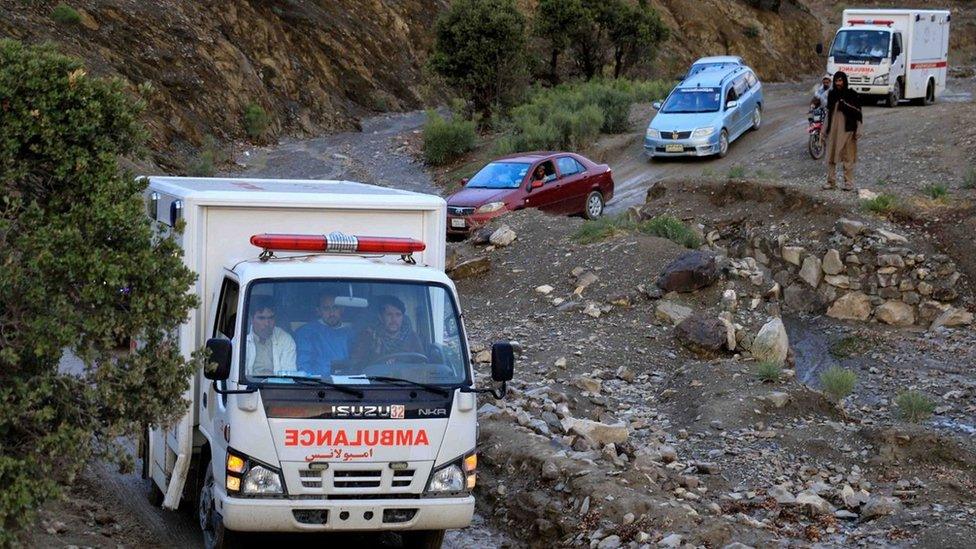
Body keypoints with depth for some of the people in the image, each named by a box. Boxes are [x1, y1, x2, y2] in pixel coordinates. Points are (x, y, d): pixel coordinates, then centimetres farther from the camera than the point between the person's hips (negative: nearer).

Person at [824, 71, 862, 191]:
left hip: (847, 130, -4)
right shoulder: (831, 94, 10)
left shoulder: (852, 94, -3)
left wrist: (858, 130, -10)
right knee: (831, 157, 2)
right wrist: (825, 129, 15)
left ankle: (849, 183, 5)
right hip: (833, 130, 4)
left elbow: (858, 113, -4)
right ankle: (831, 182, 9)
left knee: (848, 158, 0)